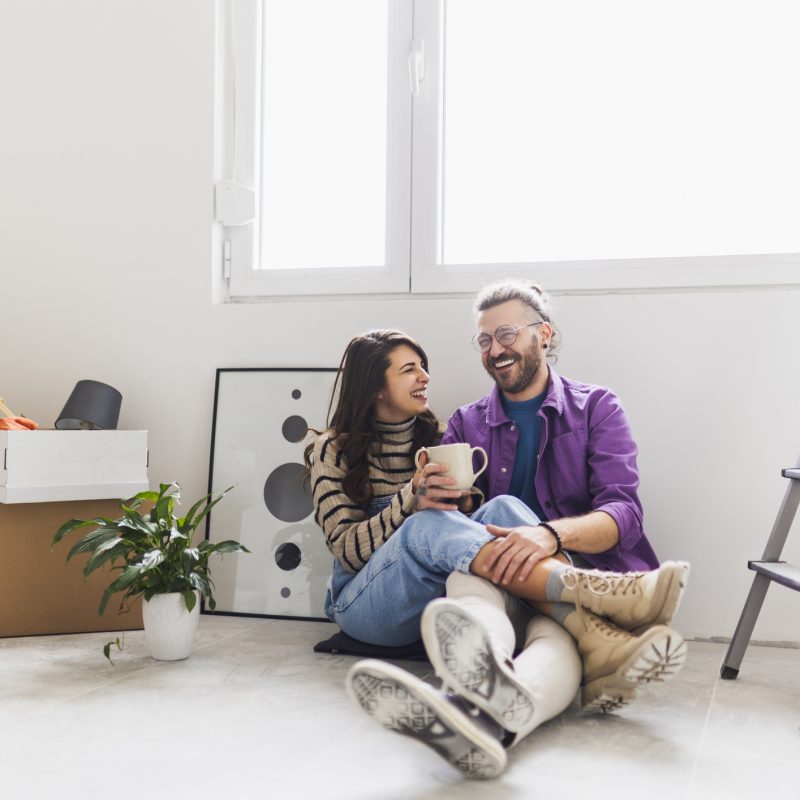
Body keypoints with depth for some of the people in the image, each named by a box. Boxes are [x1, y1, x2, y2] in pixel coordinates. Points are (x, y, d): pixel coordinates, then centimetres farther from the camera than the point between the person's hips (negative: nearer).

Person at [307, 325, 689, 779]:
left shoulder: (435, 438, 18)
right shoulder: (334, 451, 7)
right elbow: (346, 550, -3)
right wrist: (412, 500, -19)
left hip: (448, 589, 3)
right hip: (368, 603, -3)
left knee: (500, 511, -28)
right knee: (429, 525, -34)